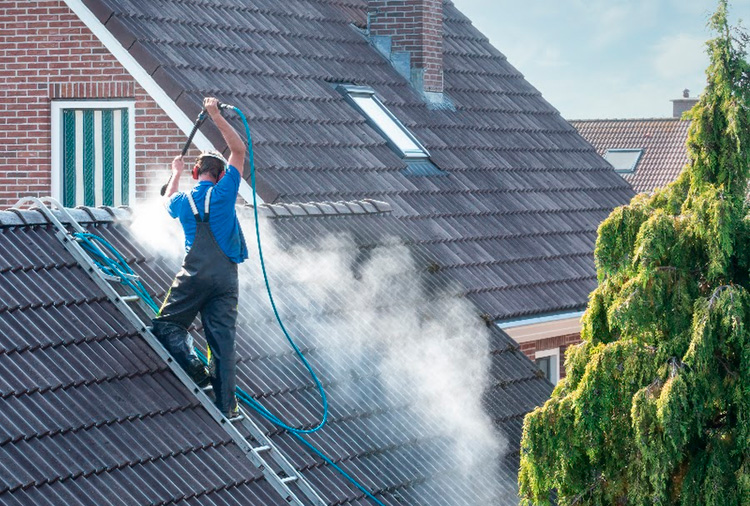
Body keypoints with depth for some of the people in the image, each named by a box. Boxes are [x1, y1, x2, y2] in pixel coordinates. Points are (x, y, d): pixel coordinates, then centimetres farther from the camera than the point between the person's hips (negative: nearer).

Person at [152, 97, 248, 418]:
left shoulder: (184, 200, 8)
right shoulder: (224, 192, 3)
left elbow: (168, 203, 36)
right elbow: (239, 150, 12)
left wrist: (176, 174, 50)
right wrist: (216, 117, 14)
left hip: (194, 276, -1)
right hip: (226, 276, 1)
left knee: (167, 325, 9)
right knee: (222, 338, 1)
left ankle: (196, 370, -16)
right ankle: (226, 406, -1)